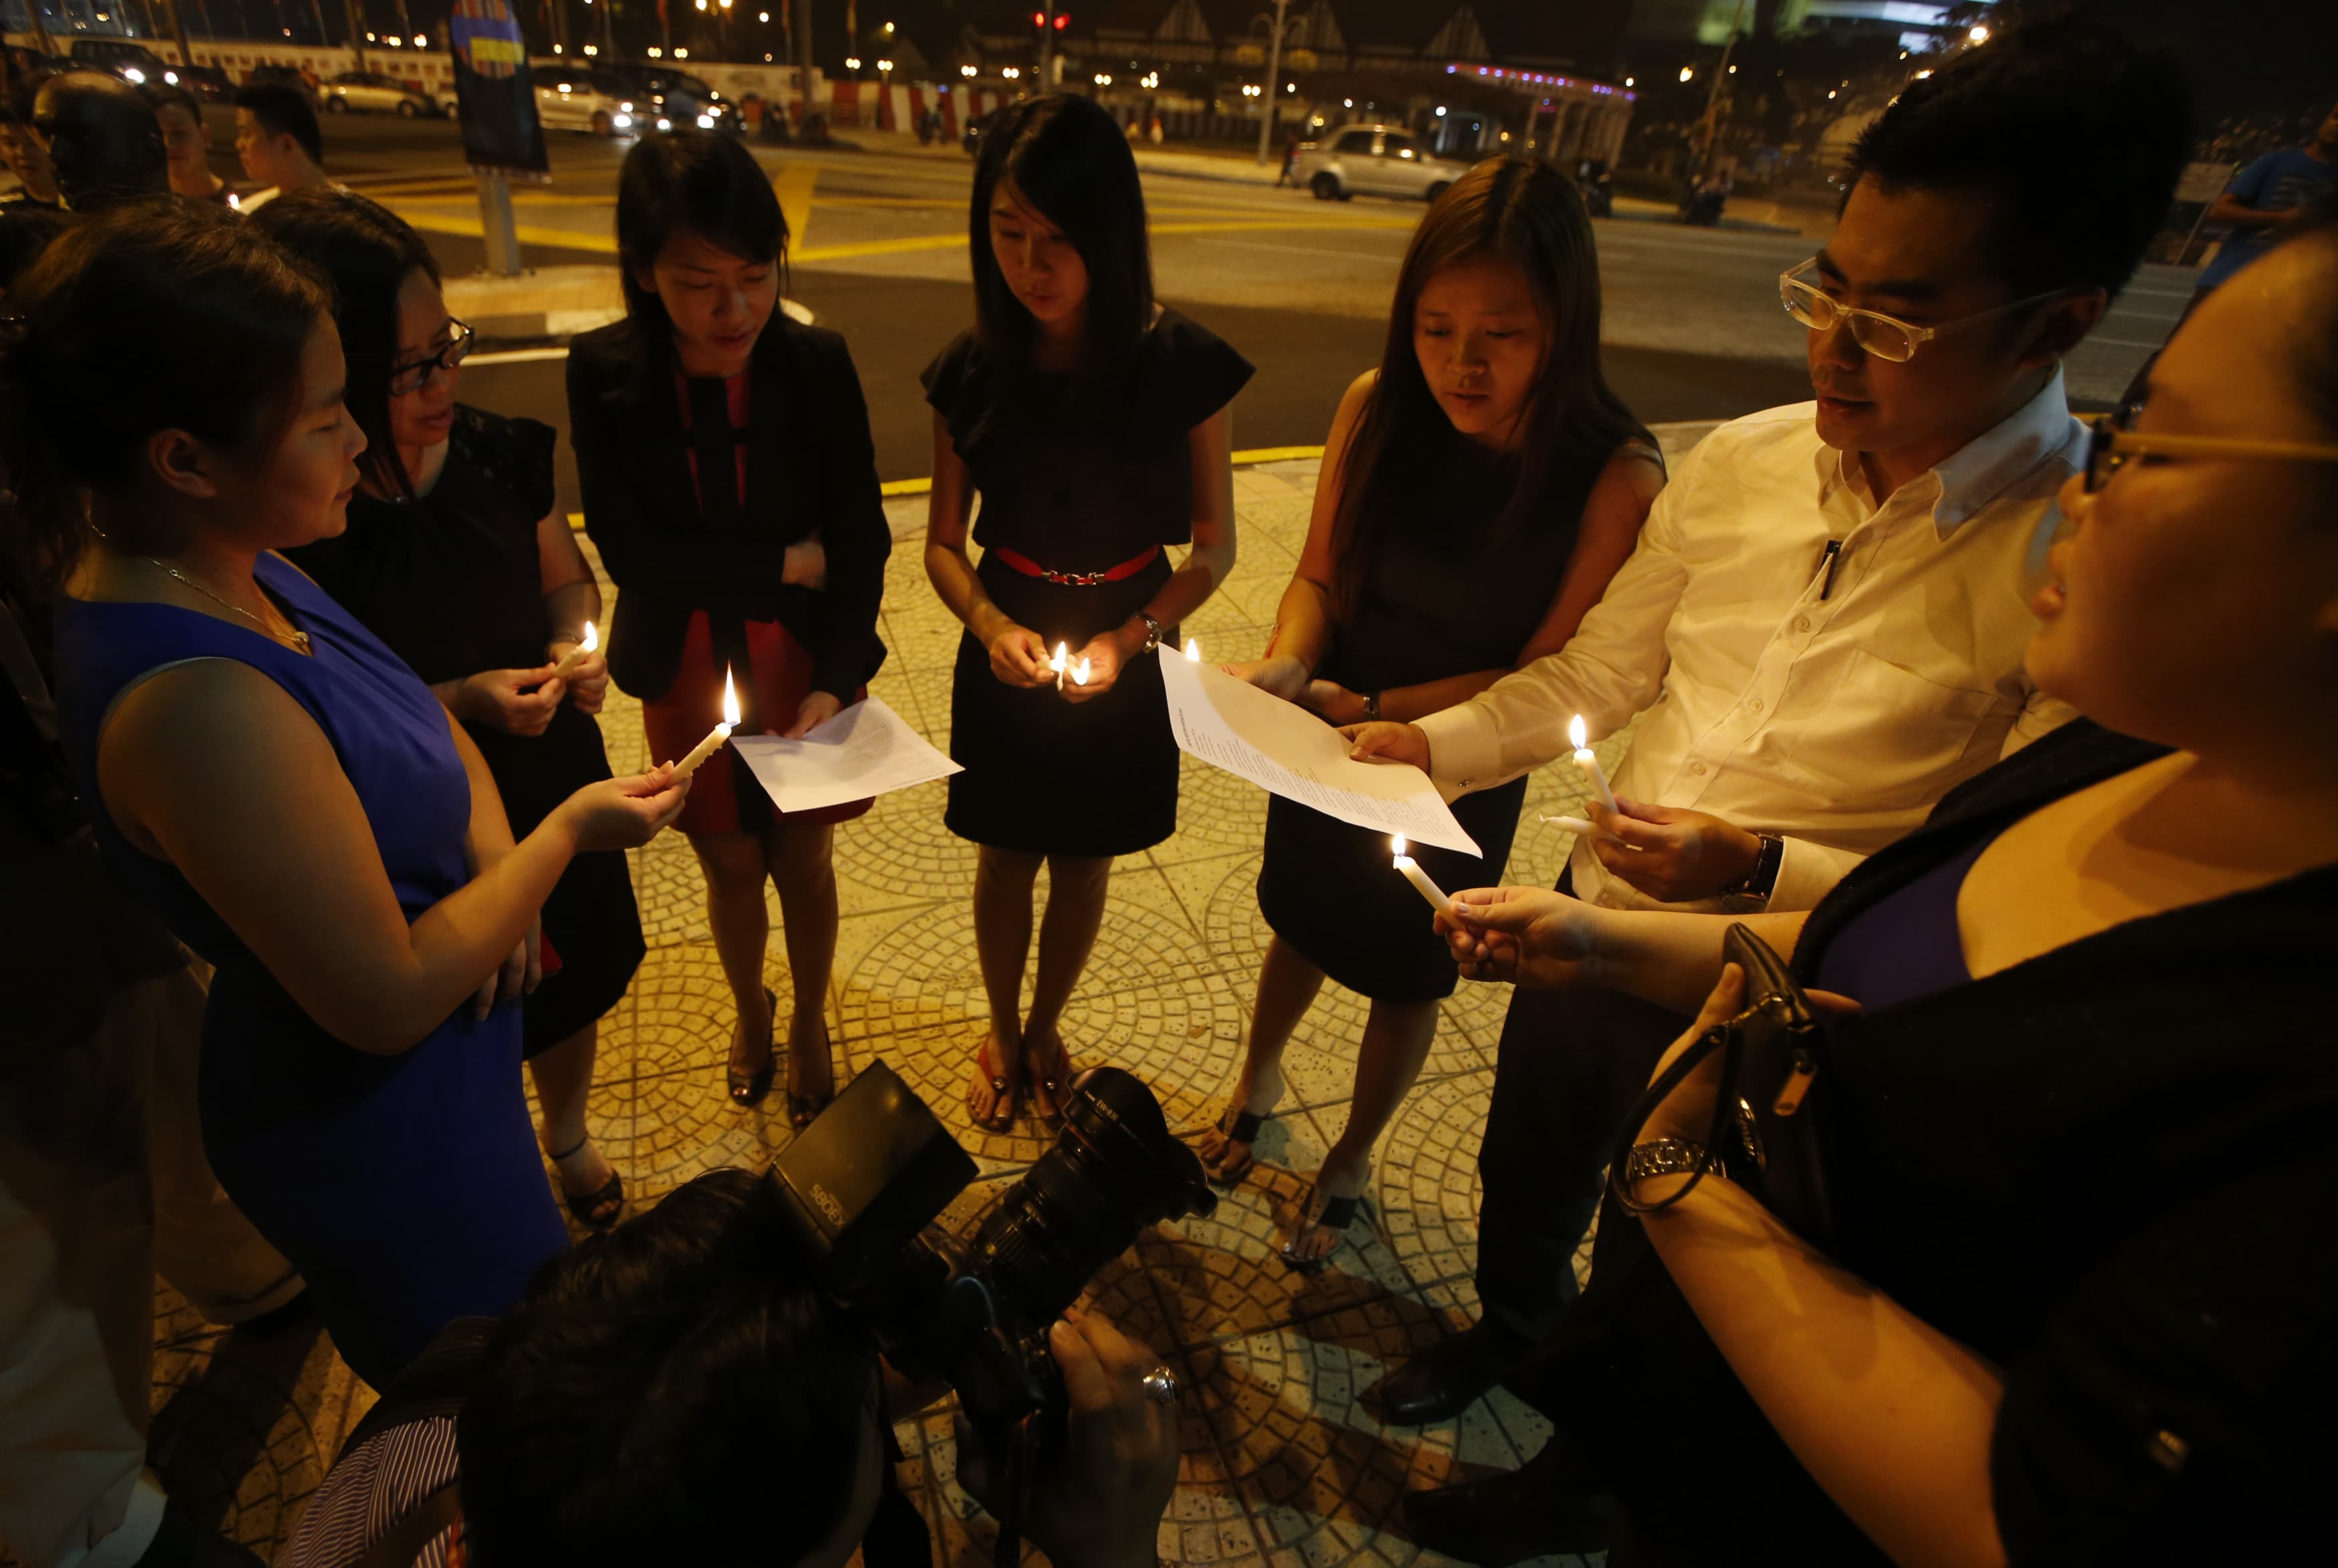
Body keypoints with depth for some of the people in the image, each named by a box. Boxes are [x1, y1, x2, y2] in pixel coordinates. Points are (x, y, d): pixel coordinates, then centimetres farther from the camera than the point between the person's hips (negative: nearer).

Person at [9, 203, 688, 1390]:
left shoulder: (241, 574, -5)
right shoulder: (197, 702, -34)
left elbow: (421, 726, 10)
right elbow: (387, 1000, -28)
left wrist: (494, 848, -10)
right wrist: (566, 833, -16)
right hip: (376, 1124, -8)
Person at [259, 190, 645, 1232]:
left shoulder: (496, 454, -10)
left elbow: (566, 577, 8)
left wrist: (577, 640, -12)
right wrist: (458, 701, -26)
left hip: (556, 776, 5)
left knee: (573, 979, 24)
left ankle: (568, 1137, 54)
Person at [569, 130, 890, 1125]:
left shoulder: (817, 364, -14)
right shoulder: (604, 374, -13)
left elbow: (862, 540, -12)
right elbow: (630, 549, -15)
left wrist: (836, 684, -22)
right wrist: (783, 565, -16)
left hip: (807, 664, -1)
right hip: (688, 675, 1)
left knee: (804, 864, 12)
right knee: (730, 868, 16)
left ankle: (809, 1025, 40)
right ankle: (750, 1015, 46)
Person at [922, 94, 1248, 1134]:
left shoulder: (1183, 366, -14)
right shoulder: (971, 370, -10)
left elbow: (1214, 546, -7)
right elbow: (943, 543, -1)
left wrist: (1130, 638, -20)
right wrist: (989, 625, -21)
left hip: (1126, 662, 0)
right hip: (1006, 657, 1)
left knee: (1084, 861, 16)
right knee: (1007, 857, 15)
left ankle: (1045, 1028, 43)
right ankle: (1002, 1031, 42)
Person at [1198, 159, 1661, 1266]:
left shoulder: (1617, 477, -24)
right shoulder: (1377, 408, -15)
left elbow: (1548, 680, -20)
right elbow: (1321, 574, -7)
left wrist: (1370, 708, -23)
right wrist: (1287, 666, -26)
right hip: (1325, 743, 3)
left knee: (1407, 977, 19)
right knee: (1301, 924, 25)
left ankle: (1353, 1158, 48)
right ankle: (1259, 1077, 57)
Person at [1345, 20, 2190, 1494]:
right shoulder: (1744, 462, -7)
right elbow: (1599, 669, 2)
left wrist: (1768, 869, -29)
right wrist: (1429, 746, -8)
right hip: (1595, 926, 4)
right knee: (1525, 1167, 28)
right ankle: (1511, 1323, 64)